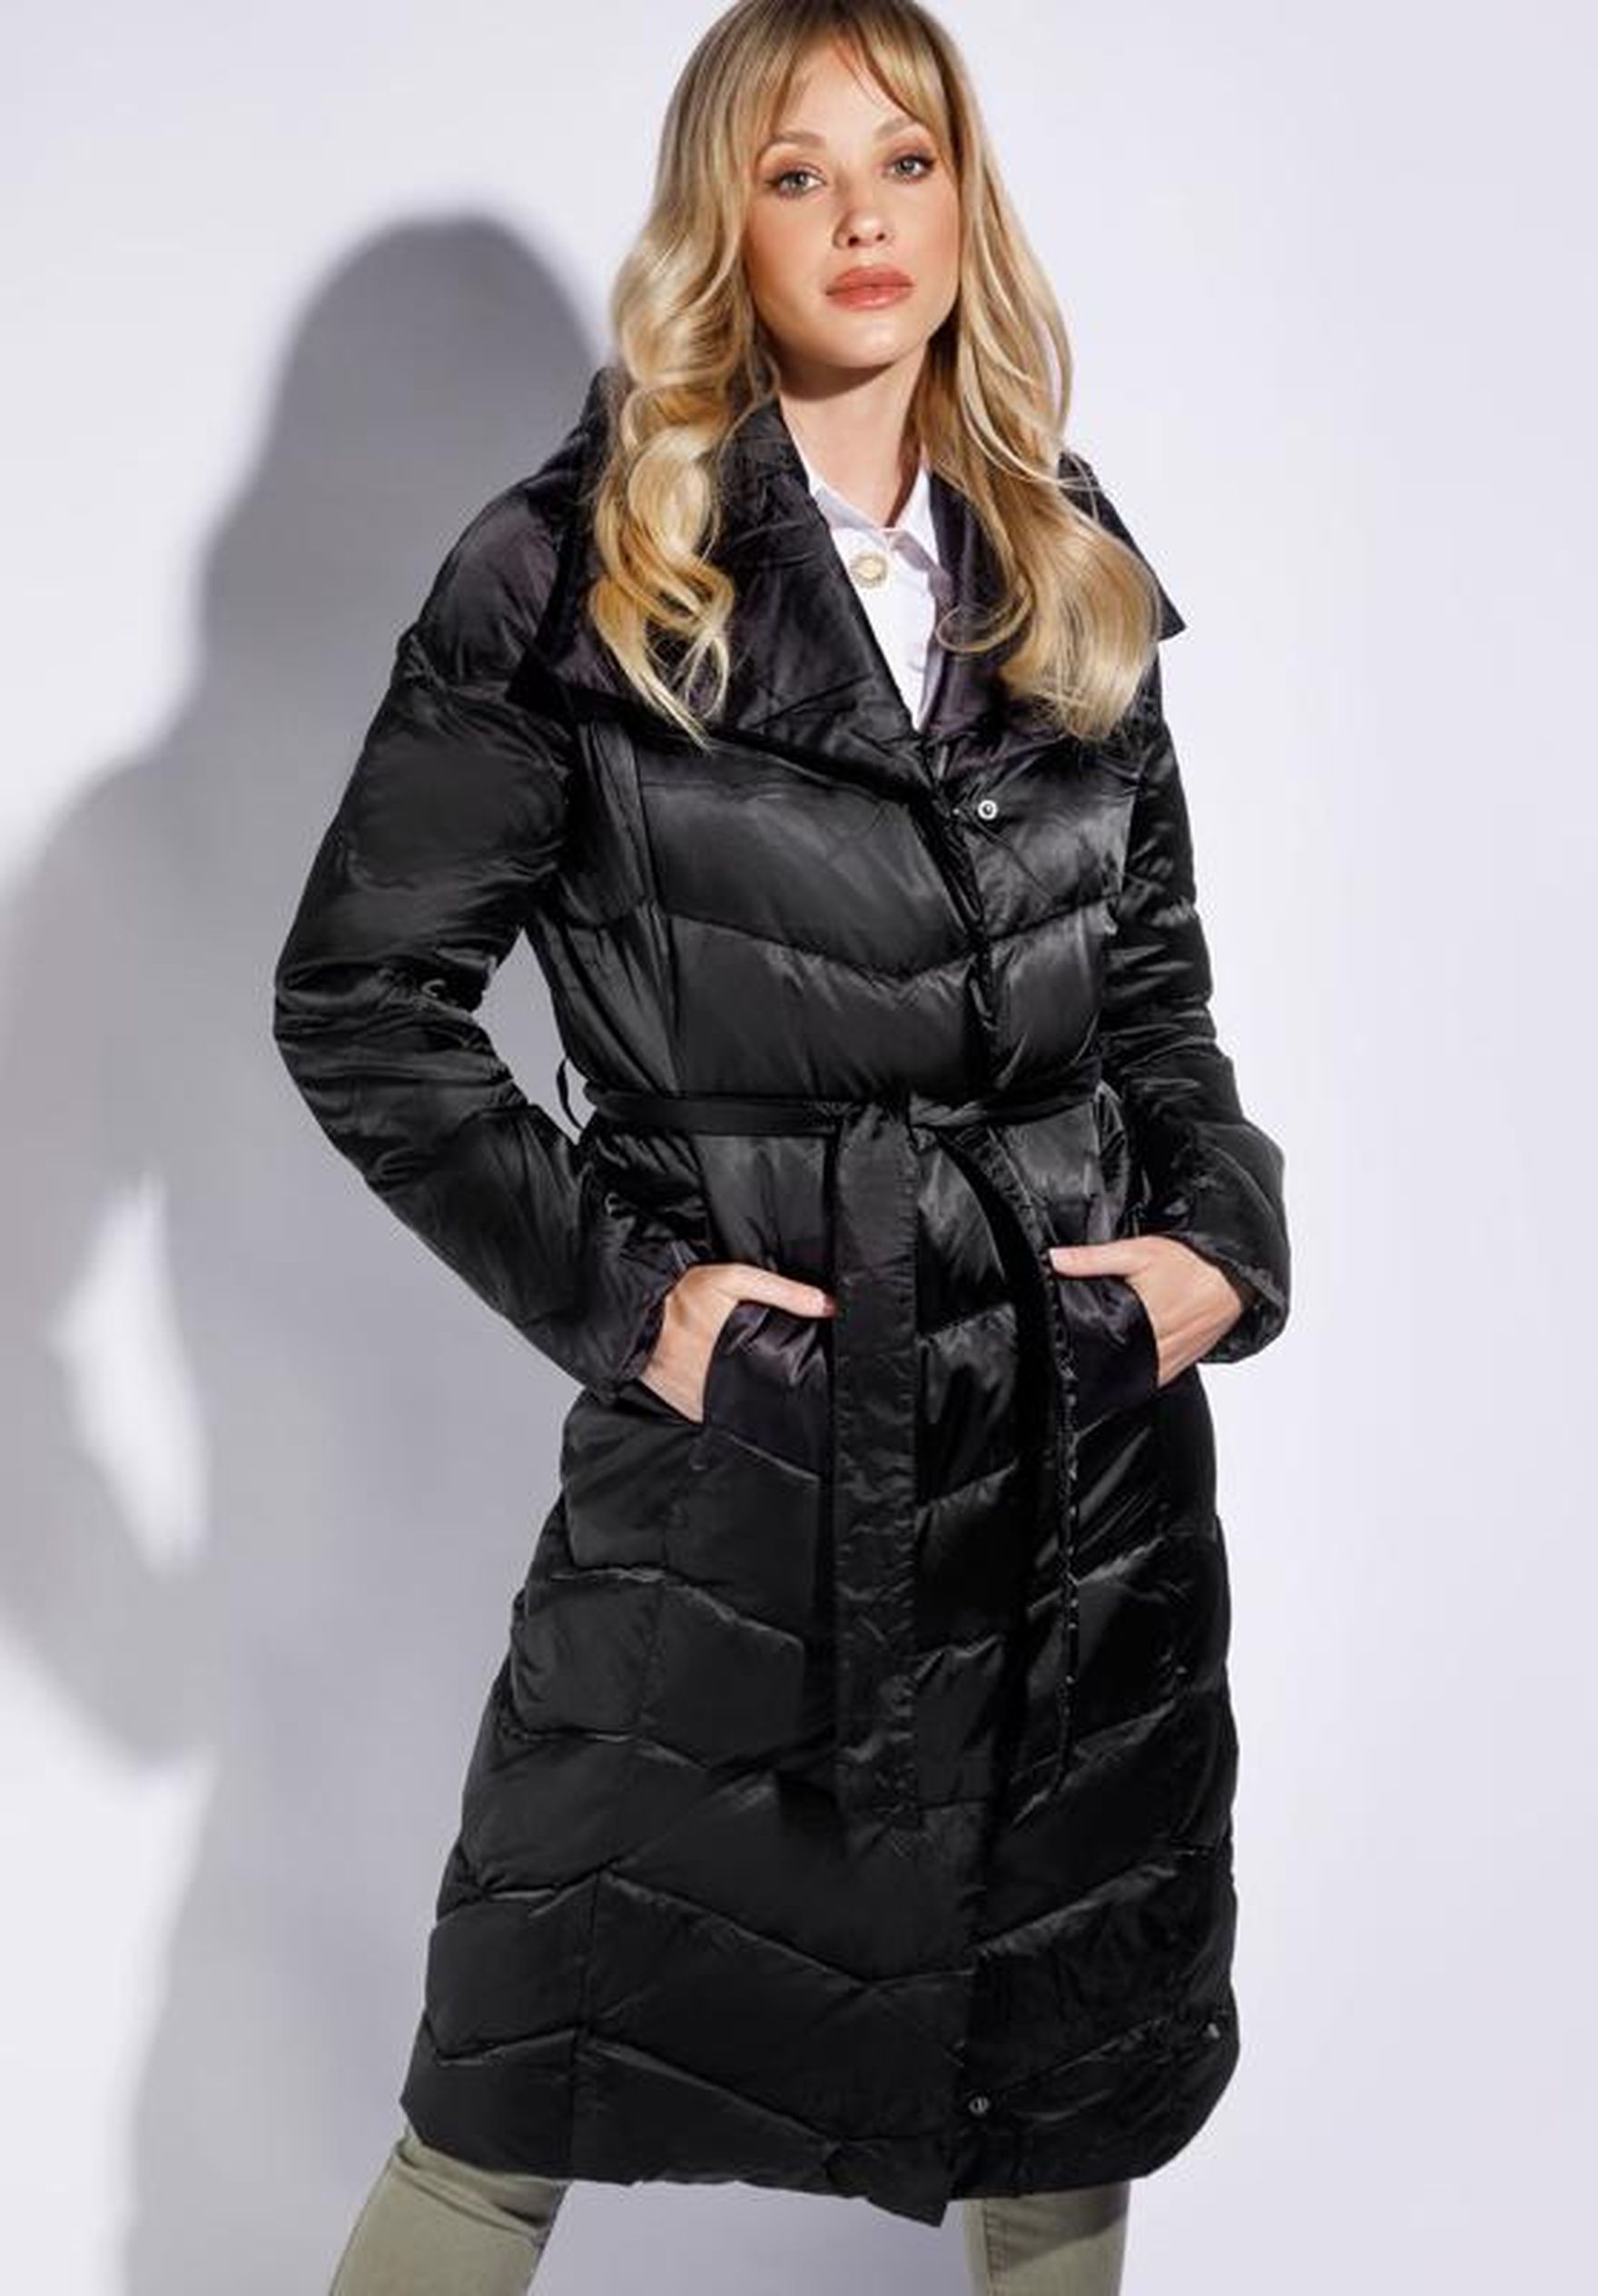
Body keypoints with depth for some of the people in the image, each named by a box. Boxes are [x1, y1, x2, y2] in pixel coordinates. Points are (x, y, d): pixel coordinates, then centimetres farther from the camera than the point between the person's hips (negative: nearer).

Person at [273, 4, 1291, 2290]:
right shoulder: (573, 573, -6)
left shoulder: (1067, 569, 10)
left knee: (1073, 2102, 17)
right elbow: (357, 996, -5)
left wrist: (1220, 1233, 2)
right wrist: (616, 1291, -11)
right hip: (736, 1447, -4)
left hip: (1095, 1439, 5)